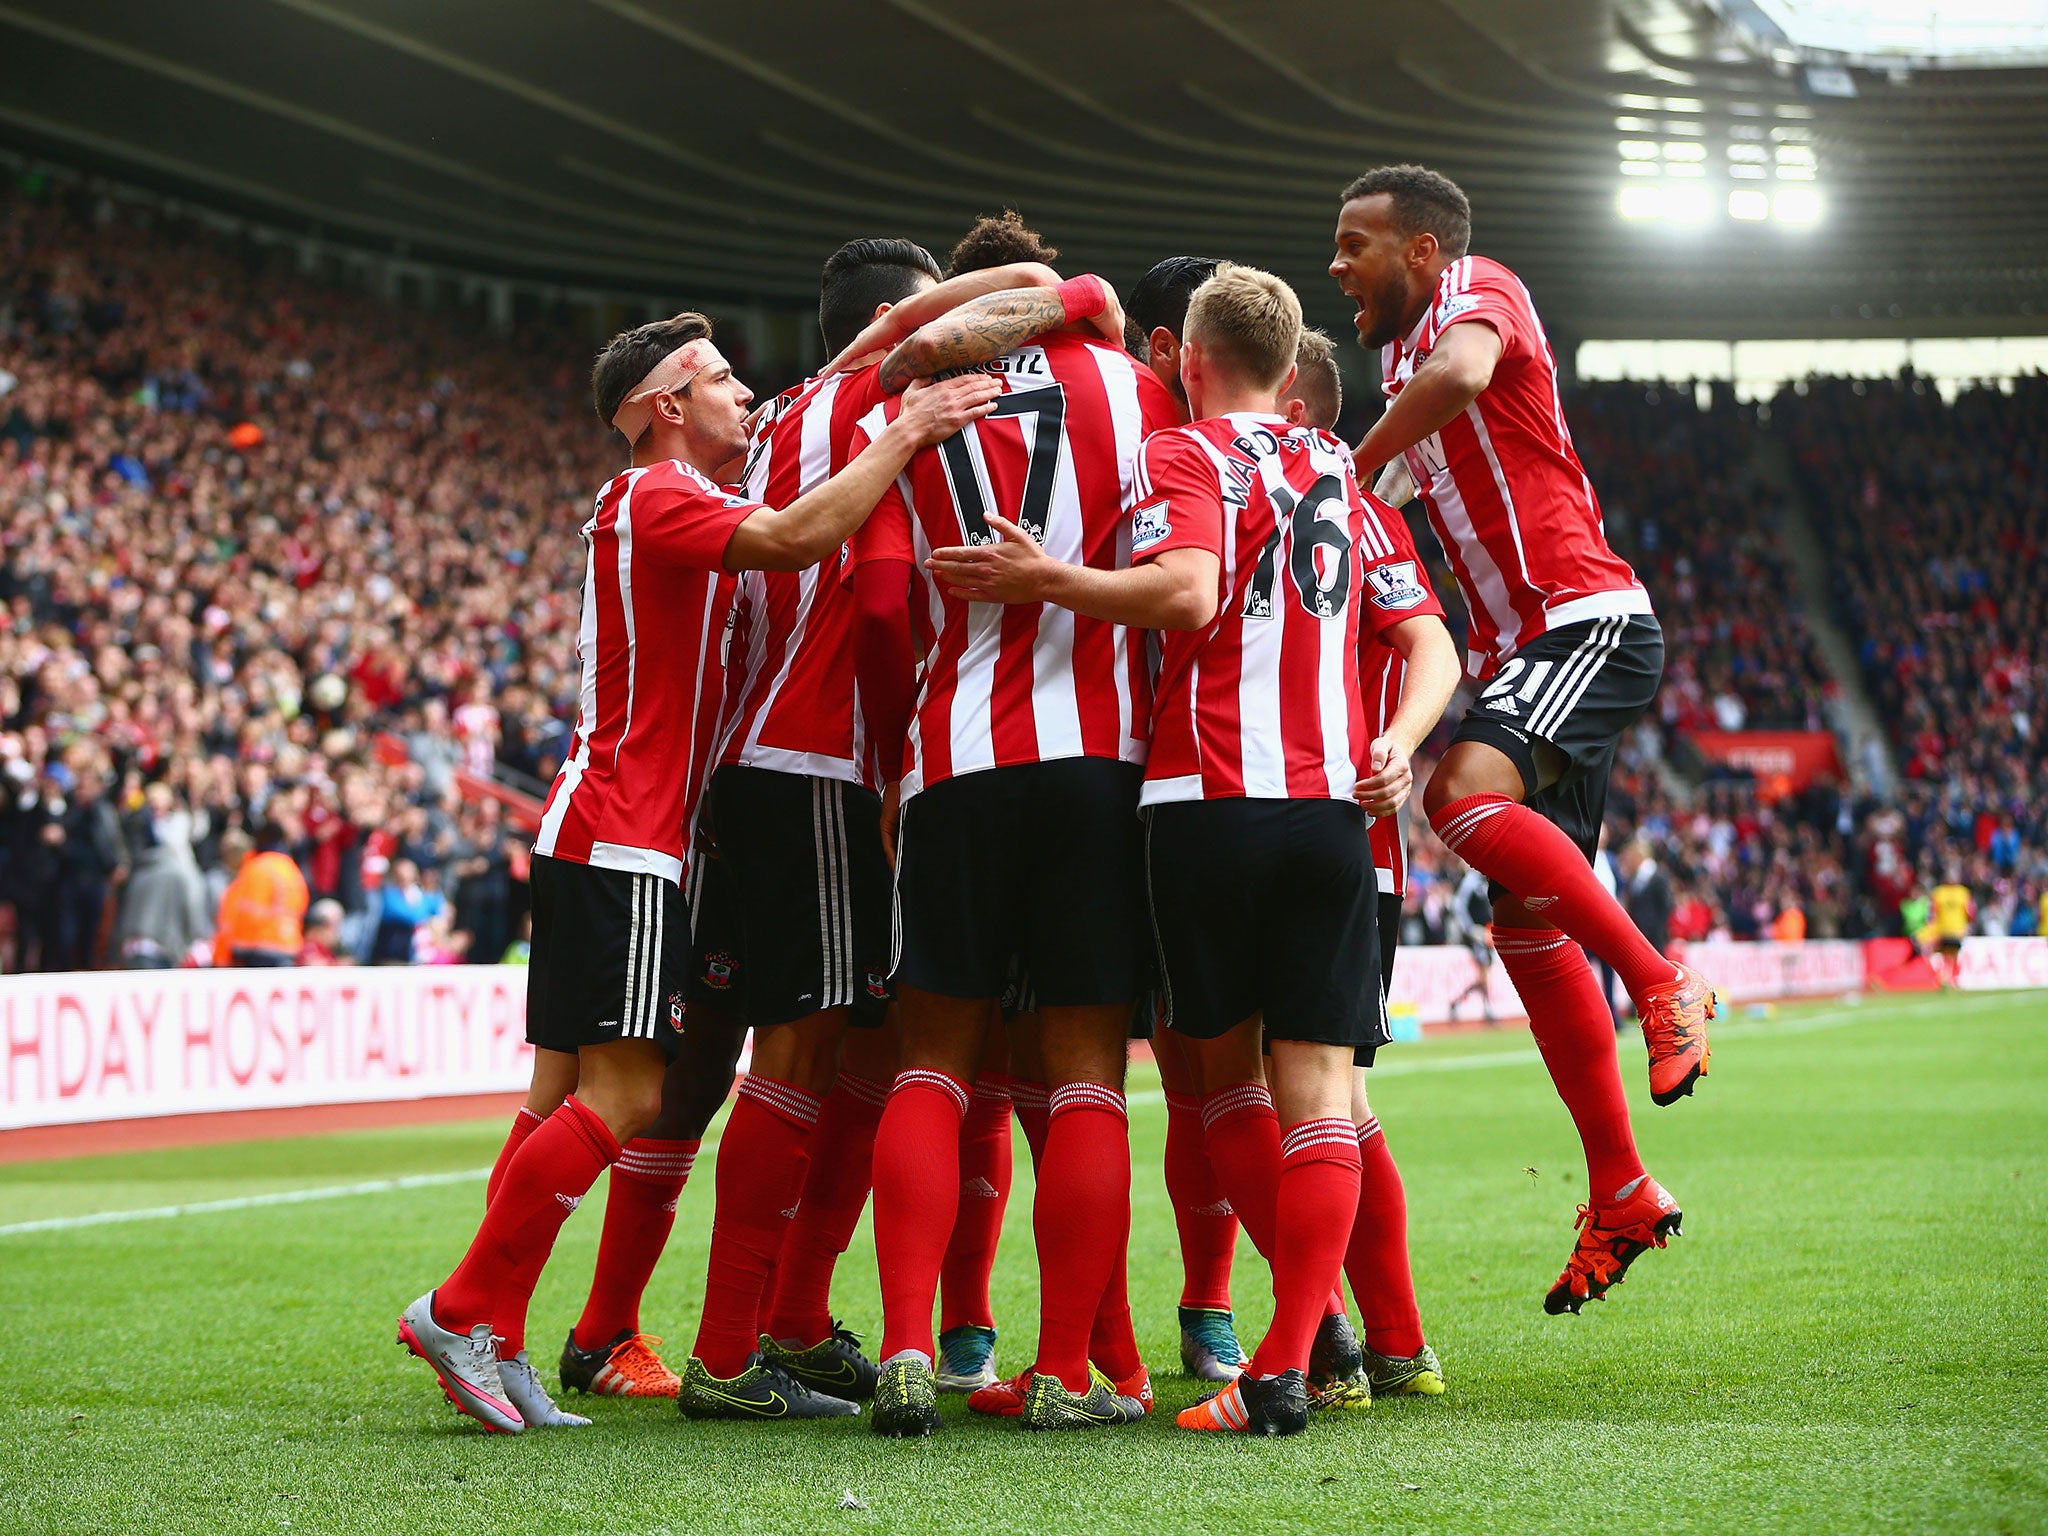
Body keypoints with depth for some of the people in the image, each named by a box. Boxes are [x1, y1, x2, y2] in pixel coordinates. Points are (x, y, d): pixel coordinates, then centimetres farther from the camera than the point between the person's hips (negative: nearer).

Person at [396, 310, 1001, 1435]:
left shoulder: (660, 506, 21)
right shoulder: (654, 500, -10)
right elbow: (795, 539, -26)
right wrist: (905, 433, -19)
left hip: (593, 840, 10)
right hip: (620, 843, -10)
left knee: (569, 1094, 6)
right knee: (622, 1097, -12)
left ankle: (495, 1345, 4)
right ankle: (462, 1310, -11)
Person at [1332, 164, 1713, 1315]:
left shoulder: (1477, 285, -3)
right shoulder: (1405, 351, 23)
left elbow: (1463, 374, -27)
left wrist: (1356, 465, -16)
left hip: (1590, 618, -10)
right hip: (1525, 648, 10)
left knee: (1468, 793, -34)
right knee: (1530, 931, 4)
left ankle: (1663, 983, -22)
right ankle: (1622, 1196, 9)